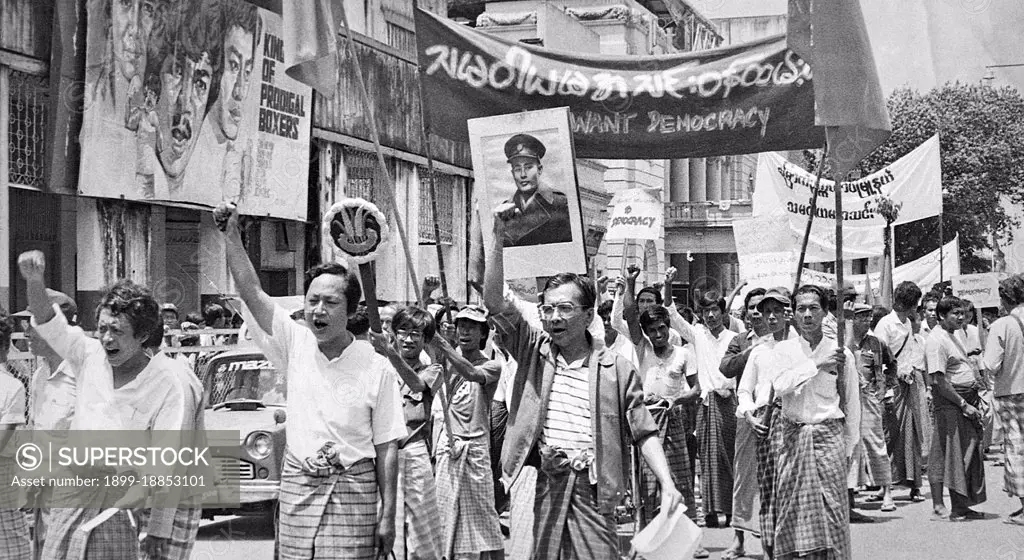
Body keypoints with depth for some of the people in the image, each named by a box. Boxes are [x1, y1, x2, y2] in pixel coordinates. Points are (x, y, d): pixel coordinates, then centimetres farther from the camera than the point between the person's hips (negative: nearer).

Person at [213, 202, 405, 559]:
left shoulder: (377, 368, -4)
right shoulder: (295, 344, 4)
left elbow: (386, 447, -2)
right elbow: (251, 291, -5)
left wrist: (388, 515, -5)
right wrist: (231, 235, -16)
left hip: (353, 491, -3)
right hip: (297, 487, 3)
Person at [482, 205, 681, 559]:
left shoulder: (616, 369, 7)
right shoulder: (533, 350, 10)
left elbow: (644, 433, 7)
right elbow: (494, 302, -1)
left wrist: (667, 484, -7)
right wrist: (498, 240, -9)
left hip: (590, 487, -1)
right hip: (536, 483, 1)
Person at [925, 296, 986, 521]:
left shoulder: (954, 335, 17)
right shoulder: (937, 340, -15)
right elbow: (939, 380, -21)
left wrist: (974, 399, 15)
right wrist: (964, 405, -19)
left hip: (967, 399, 10)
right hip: (949, 401, -10)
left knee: (969, 454, 11)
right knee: (947, 454, -6)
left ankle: (961, 506, 17)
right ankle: (938, 506, -1)